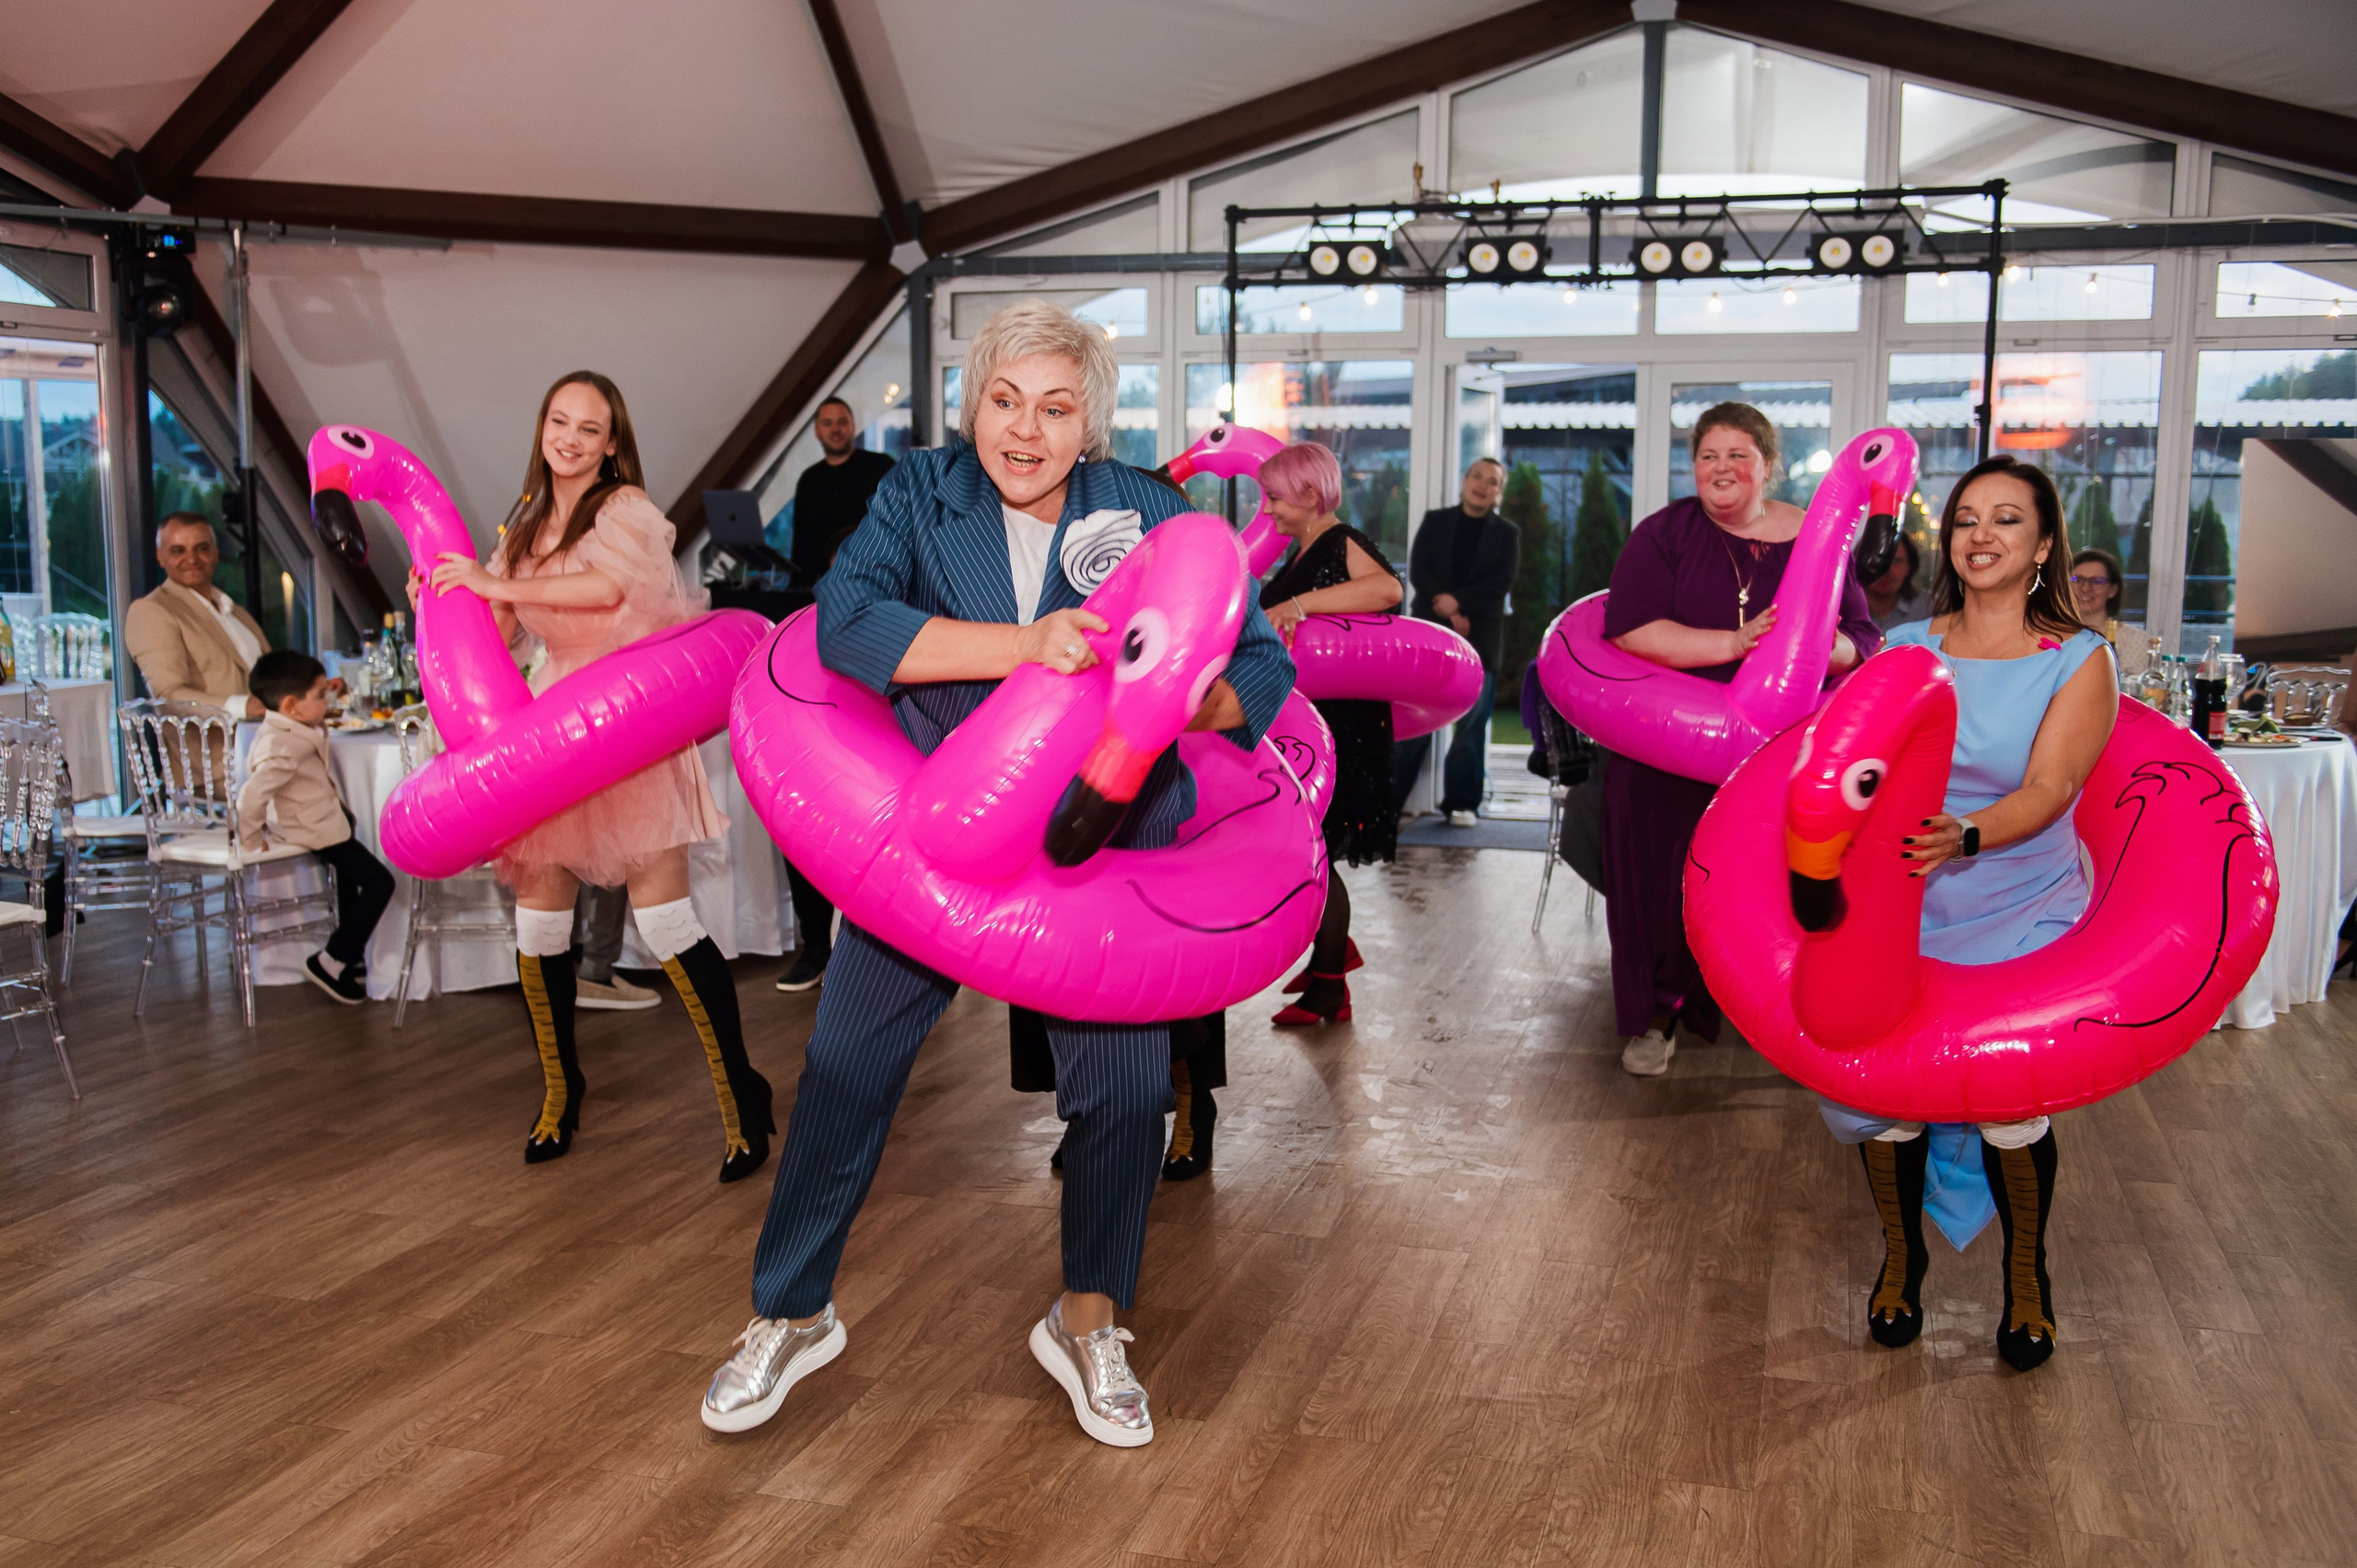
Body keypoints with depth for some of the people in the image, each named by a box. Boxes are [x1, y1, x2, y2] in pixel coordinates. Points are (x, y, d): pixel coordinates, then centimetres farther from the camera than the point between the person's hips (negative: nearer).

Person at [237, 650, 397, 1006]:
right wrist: (251, 840, -24)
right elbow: (251, 796, -38)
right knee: (379, 882, -10)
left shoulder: (288, 729, -1)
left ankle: (349, 959, 42)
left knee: (349, 876, 27)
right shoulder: (284, 748, -32)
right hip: (318, 830, -11)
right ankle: (329, 963, -4)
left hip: (328, 822, 11)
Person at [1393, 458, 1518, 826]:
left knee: (1471, 723, 1)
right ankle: (1387, 799, 0)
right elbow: (1418, 571, 0)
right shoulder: (1435, 522, 10)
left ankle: (1462, 802, 9)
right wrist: (1450, 612, -12)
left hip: (1480, 640, 0)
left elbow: (1501, 584, -3)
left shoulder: (1507, 534, 9)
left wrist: (1457, 601, -15)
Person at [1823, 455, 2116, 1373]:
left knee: (2010, 1101, -12)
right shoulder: (1904, 648, 7)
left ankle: (2025, 1278, 18)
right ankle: (1901, 1259, 24)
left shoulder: (2079, 661, -2)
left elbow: (2045, 792, -14)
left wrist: (1965, 836, -33)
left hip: (2023, 916, -2)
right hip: (1899, 911, 2)